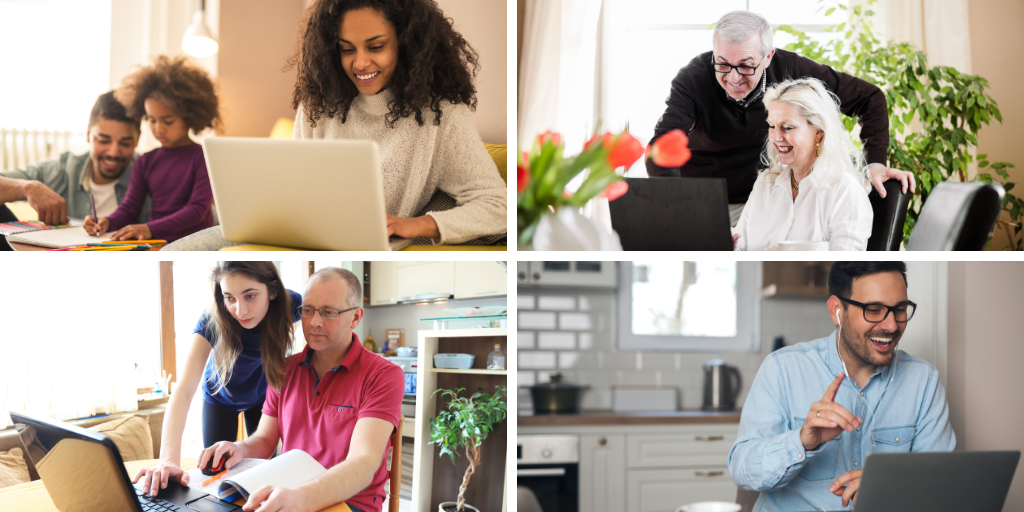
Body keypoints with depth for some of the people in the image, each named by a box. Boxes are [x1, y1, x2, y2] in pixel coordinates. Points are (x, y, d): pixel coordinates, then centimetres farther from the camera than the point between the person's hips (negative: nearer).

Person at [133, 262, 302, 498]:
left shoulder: (290, 305, -35)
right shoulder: (212, 321, -38)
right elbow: (184, 389, -46)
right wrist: (169, 459, -58)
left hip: (262, 395, 1)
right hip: (221, 397, -1)